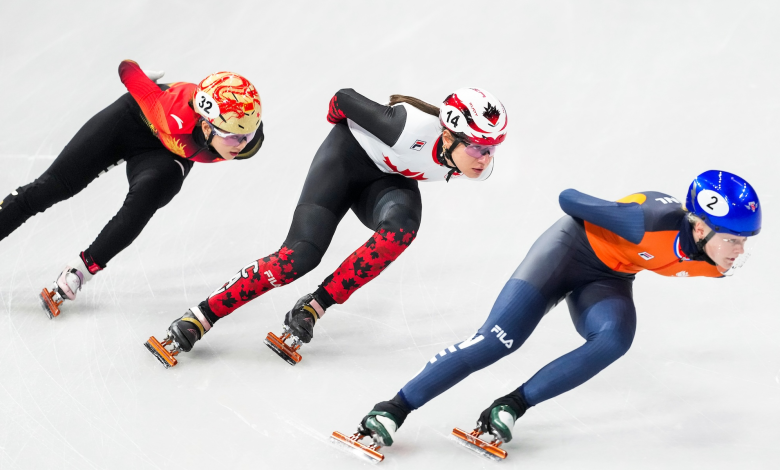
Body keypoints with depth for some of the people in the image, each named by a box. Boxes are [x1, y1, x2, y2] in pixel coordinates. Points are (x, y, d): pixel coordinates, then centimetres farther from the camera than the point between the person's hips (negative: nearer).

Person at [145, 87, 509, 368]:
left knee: (401, 226, -32)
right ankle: (199, 318, -8)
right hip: (350, 155, -5)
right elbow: (344, 98, -22)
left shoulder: (477, 168, -22)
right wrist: (337, 119, 0)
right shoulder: (413, 127, -39)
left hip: (389, 179, 5)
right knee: (301, 254, -20)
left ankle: (313, 308, -21)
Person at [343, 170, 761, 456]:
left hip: (607, 279, 5)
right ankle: (393, 410, -9)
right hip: (571, 249, -5)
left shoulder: (709, 262, -17)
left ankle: (512, 407, -20)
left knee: (615, 338, -28)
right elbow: (569, 199, -22)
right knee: (498, 340, -18)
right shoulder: (652, 223, -36)